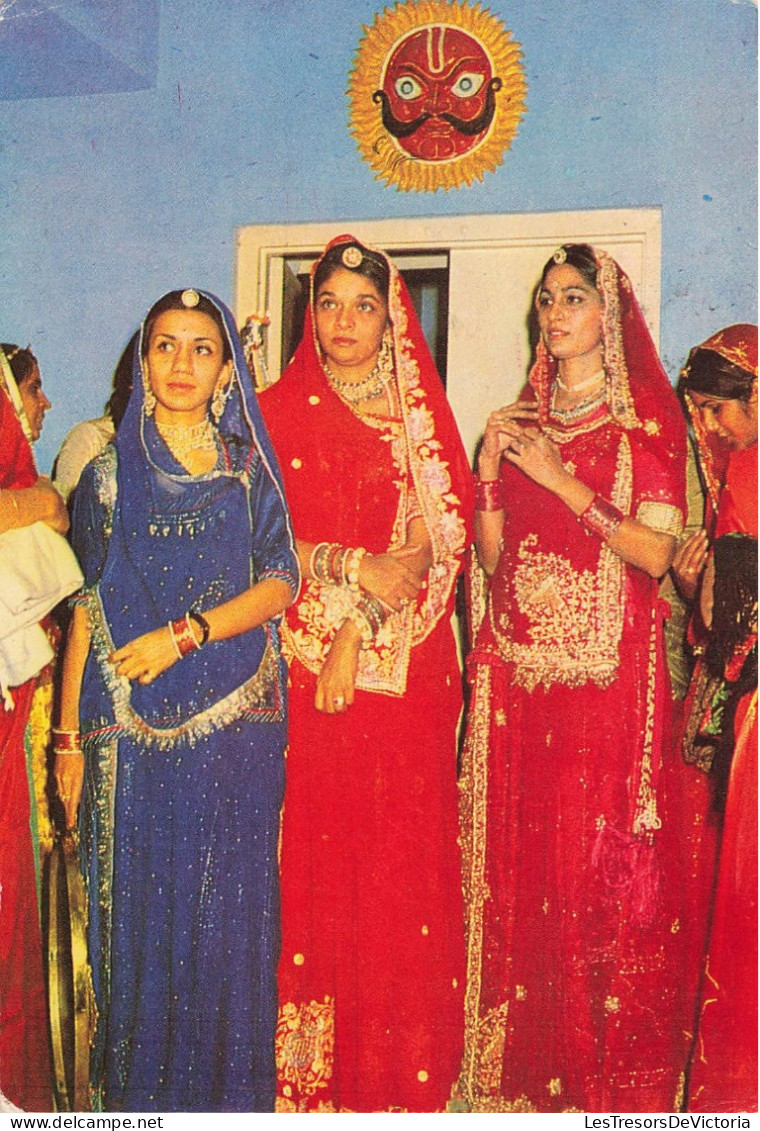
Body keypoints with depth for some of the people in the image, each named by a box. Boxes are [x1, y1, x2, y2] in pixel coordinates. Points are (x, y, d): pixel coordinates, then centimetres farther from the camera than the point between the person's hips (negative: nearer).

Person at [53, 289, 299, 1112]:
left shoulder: (249, 472, 7)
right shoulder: (110, 475, 6)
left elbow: (281, 583, 0)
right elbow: (86, 610, 3)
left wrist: (184, 635, -13)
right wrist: (69, 737, -2)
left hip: (235, 723, 0)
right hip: (132, 728, 0)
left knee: (228, 912, 5)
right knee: (139, 910, 4)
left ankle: (228, 1087, 21)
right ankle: (139, 1088, 20)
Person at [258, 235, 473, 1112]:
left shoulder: (422, 419, 11)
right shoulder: (279, 412, 11)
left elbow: (435, 544, 0)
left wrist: (361, 631, -11)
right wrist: (362, 573, -10)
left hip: (400, 671, 0)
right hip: (302, 666, 0)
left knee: (400, 861, 0)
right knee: (313, 855, -2)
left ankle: (399, 1067, 11)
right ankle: (310, 1067, 9)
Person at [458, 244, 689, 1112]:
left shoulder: (648, 422, 2)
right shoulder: (511, 425, 15)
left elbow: (658, 554, -9)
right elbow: (490, 561, 12)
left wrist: (565, 482, -12)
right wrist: (491, 479, -2)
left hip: (607, 671, -4)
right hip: (517, 668, 4)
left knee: (601, 859, -3)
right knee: (517, 860, 5)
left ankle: (610, 1074, 12)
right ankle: (520, 1066, 19)